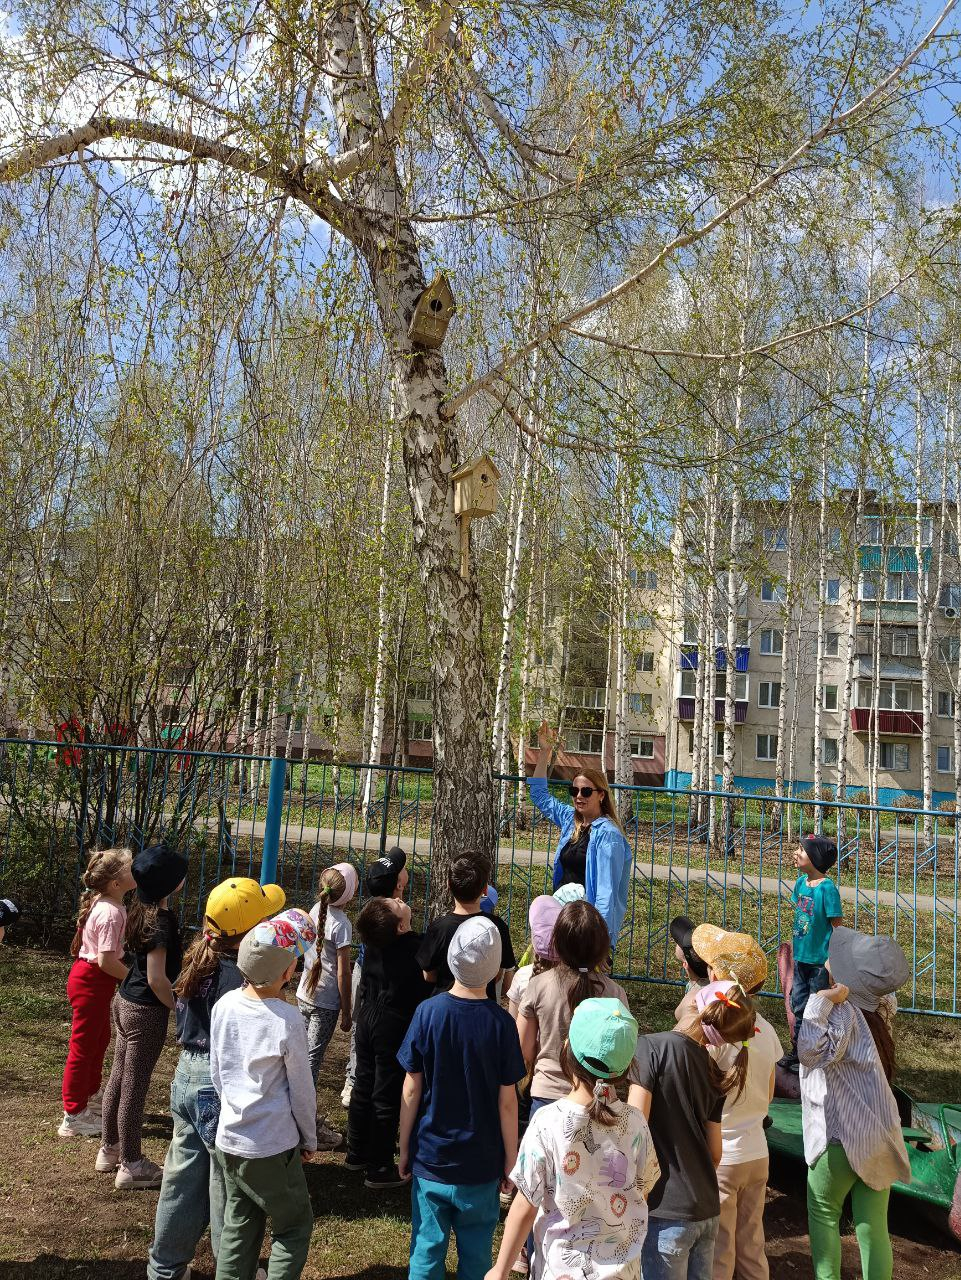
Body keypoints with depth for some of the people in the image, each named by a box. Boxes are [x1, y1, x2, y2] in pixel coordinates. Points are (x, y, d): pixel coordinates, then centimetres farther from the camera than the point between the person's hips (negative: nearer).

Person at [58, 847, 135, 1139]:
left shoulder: (103, 902, 3)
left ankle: (91, 1095, 43)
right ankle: (73, 1116, 14)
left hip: (92, 977, 10)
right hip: (91, 982, -10)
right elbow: (106, 961, -28)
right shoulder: (111, 913, -27)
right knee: (83, 1046, 2)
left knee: (100, 1038, 24)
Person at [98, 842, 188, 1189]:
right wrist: (179, 1007, -11)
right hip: (147, 1011, -9)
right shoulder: (161, 921, -24)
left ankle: (109, 1150, 35)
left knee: (118, 1078, 19)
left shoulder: (141, 909, 3)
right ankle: (131, 1166, 16)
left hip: (125, 1001, 9)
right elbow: (157, 978, -25)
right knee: (135, 1086, 3)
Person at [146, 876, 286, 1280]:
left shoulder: (197, 960, 0)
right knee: (228, 1185, 10)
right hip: (219, 1086, -8)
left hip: (186, 1076, 8)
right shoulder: (236, 975, -25)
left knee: (183, 1177, 21)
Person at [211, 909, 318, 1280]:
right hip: (273, 1146, -5)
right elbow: (301, 1090, -10)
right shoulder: (288, 1022, -21)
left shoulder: (224, 1006, -6)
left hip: (229, 1138, 5)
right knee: (295, 1225, 13)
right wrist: (309, 1138, 6)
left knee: (238, 1225, 19)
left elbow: (217, 1075, 6)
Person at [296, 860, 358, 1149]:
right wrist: (346, 1012, -8)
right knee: (313, 1060, 0)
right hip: (326, 1002, -7)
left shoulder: (316, 910, 1)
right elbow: (342, 973, -16)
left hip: (305, 994, 7)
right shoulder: (341, 924, -20)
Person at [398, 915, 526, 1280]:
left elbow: (411, 1089, -6)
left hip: (430, 1158, 1)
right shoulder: (501, 1023, -14)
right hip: (481, 1163, -1)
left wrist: (405, 1148, 6)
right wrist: (510, 1160, 4)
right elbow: (507, 1102, -9)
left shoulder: (427, 1013, -12)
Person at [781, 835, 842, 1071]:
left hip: (820, 961, -7)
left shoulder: (827, 888, -20)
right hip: (801, 958, 7)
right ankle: (797, 1051, 34)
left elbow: (837, 927, -16)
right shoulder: (801, 882, 2)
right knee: (798, 1007, 18)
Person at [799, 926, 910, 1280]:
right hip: (877, 1136, 7)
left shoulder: (842, 1011, -21)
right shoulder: (867, 1013, 5)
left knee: (823, 1214, 12)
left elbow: (812, 1049, -37)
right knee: (873, 1226, 11)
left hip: (843, 1136, -7)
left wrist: (821, 1000, -31)